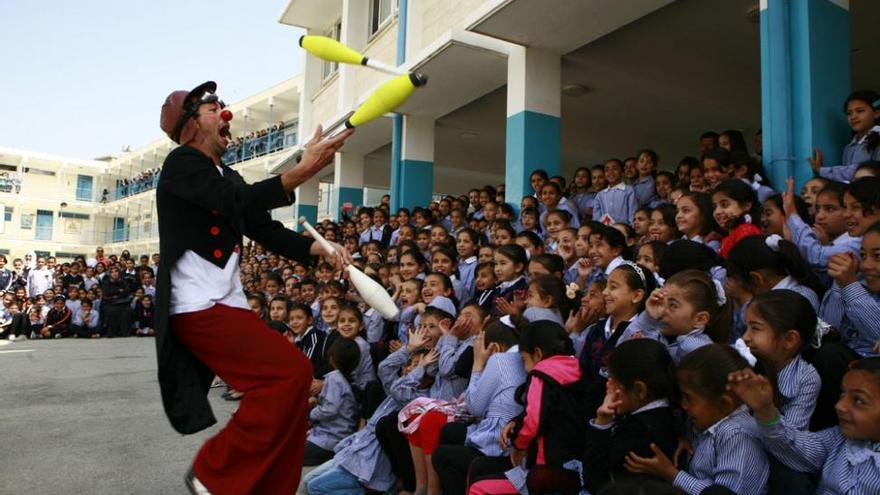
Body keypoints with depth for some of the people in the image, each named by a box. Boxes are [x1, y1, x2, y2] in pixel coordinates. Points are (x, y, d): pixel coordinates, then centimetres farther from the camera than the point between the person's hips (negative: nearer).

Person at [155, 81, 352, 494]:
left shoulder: (227, 177, 20)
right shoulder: (183, 162, -5)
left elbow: (267, 231, 13)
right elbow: (240, 203, -23)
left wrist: (319, 248, -3)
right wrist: (304, 170, -31)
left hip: (229, 304, 9)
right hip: (199, 307, -9)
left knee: (288, 389, 3)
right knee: (290, 372, -20)